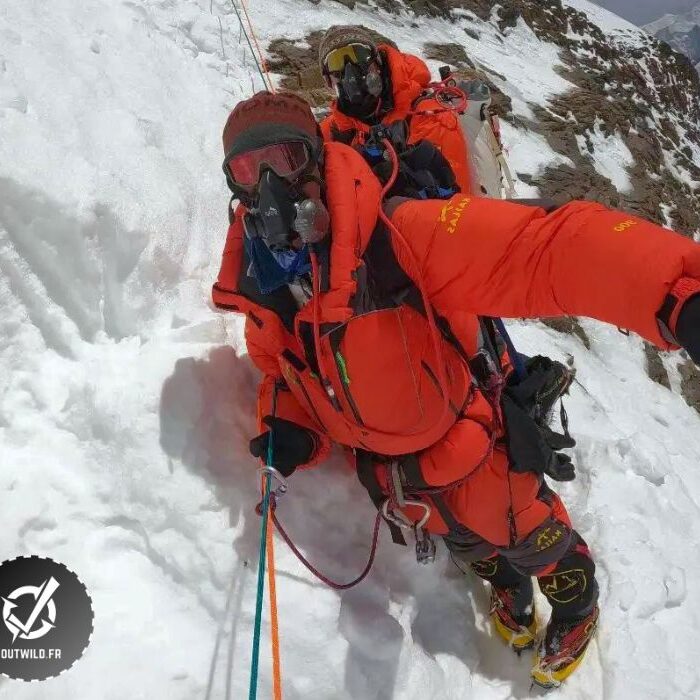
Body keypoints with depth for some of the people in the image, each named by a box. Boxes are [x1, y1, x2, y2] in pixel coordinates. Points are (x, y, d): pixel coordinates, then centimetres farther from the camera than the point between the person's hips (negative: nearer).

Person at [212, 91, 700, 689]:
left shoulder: (395, 235, -34)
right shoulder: (261, 291, -13)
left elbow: (541, 249, -46)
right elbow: (283, 374, 5)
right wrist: (290, 428, -16)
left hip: (471, 448, -4)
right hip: (384, 468, 5)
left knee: (522, 530, 21)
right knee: (463, 540, 29)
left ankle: (575, 603, 56)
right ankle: (506, 584, 65)